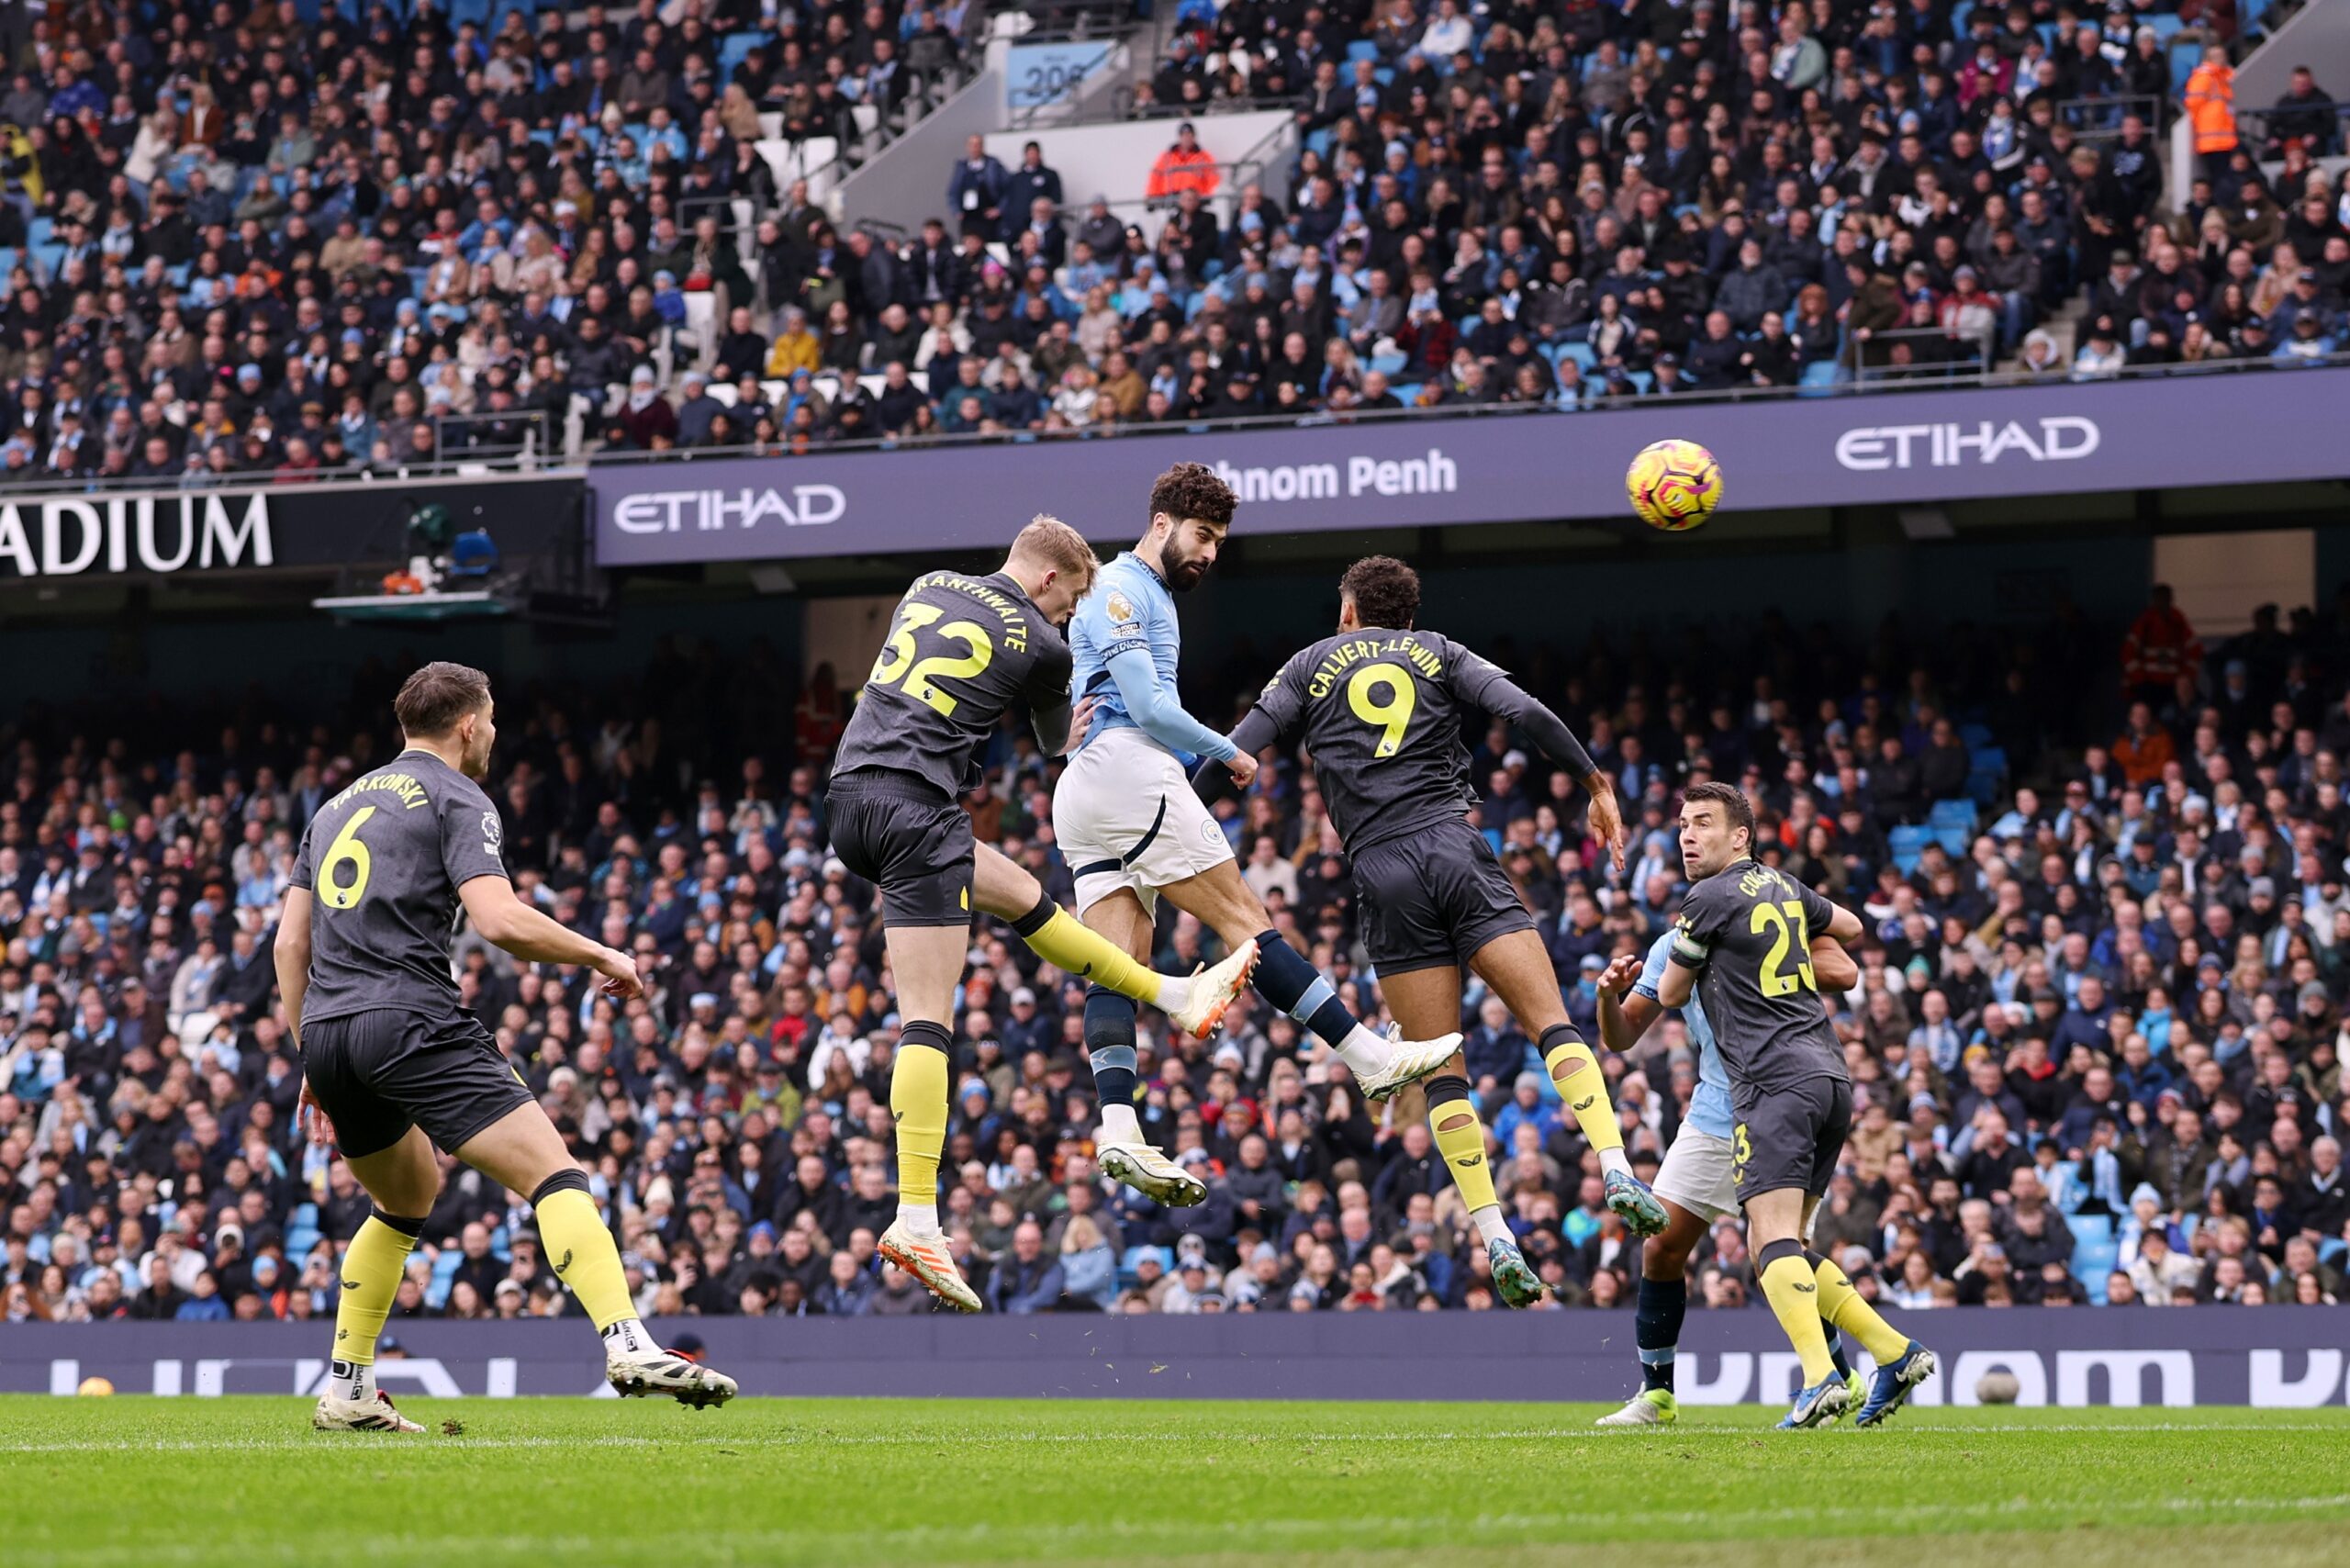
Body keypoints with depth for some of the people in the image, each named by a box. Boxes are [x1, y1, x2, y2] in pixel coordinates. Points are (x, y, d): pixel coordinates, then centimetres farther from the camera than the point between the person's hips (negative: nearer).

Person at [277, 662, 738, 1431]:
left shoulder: (338, 805, 24)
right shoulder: (456, 798, 1)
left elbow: (290, 942, 21)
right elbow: (499, 920, -14)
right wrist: (602, 957, 0)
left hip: (327, 1030, 8)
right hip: (412, 1021, -8)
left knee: (407, 1200, 28)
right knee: (555, 1174, -12)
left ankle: (346, 1392, 24)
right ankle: (628, 1345, -30)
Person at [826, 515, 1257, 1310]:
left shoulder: (929, 587, 16)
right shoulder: (1043, 645, -1)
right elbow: (1064, 753, 17)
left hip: (850, 794, 8)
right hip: (915, 808, -8)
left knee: (1021, 895, 25)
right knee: (927, 1022, -10)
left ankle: (1175, 995, 41)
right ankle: (917, 1218, -18)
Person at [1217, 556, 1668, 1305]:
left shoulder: (1311, 665, 16)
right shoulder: (1440, 654, 16)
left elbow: (1232, 756, 9)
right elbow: (1526, 713, 1)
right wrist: (1596, 785, 11)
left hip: (1383, 873, 0)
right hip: (1456, 848, 0)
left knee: (1442, 1071, 1)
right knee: (1552, 1024, -2)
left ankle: (1495, 1237, -8)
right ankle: (1617, 1170, -21)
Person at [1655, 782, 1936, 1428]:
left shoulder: (1710, 899, -4)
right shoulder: (1784, 886, 18)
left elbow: (1671, 994, 8)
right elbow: (1849, 927, 37)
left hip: (1777, 1080, -9)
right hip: (1829, 1076, 9)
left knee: (1774, 1235, -18)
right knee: (1776, 1247, 12)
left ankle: (1821, 1377, -36)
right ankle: (1896, 1352, 5)